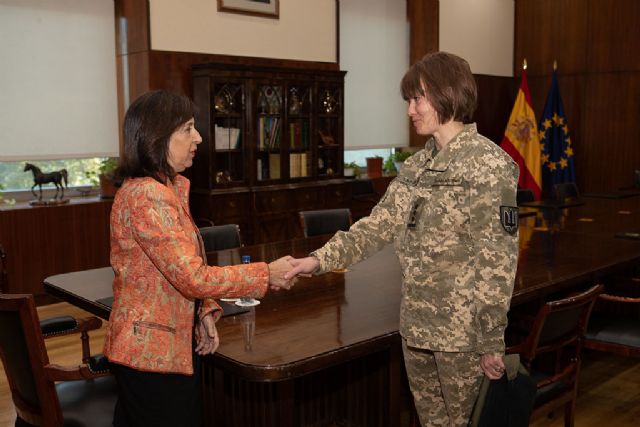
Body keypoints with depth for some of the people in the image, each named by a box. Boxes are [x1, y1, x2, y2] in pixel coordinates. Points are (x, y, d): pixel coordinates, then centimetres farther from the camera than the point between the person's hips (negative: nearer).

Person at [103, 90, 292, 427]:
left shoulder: (169, 188, 9)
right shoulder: (146, 196, -22)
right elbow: (194, 277, -26)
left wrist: (204, 312, 1)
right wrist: (266, 274, -17)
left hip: (176, 344, 9)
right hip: (153, 352, -9)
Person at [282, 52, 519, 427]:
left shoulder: (488, 163, -14)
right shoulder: (418, 164, 9)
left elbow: (497, 258, -16)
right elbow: (379, 225, 5)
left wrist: (492, 341, -15)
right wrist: (321, 259, -7)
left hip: (463, 330, -7)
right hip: (417, 325, 7)